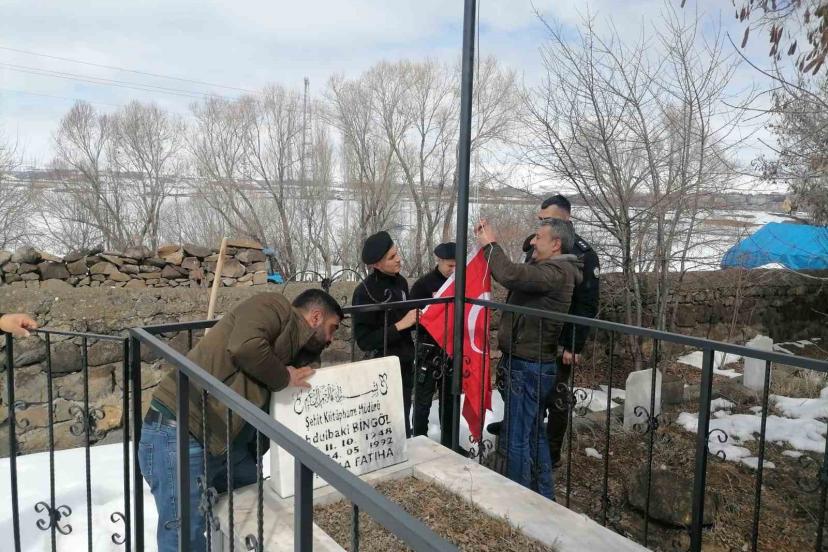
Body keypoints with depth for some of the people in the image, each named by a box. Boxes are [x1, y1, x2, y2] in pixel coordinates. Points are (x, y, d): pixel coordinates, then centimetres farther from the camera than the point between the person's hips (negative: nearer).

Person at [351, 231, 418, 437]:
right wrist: (399, 326, -20)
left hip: (405, 364, 6)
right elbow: (364, 340, -17)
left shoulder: (401, 282, 4)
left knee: (403, 419, 15)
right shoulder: (365, 291, -17)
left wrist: (418, 317, -3)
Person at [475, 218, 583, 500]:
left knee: (518, 439, -1)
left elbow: (510, 275, -33)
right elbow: (514, 274, 14)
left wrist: (490, 245, -17)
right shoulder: (549, 269, 15)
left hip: (529, 367, -11)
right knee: (533, 434, 20)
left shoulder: (556, 272, -19)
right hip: (531, 364, 11)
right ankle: (543, 497, 33)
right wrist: (490, 244, 3)